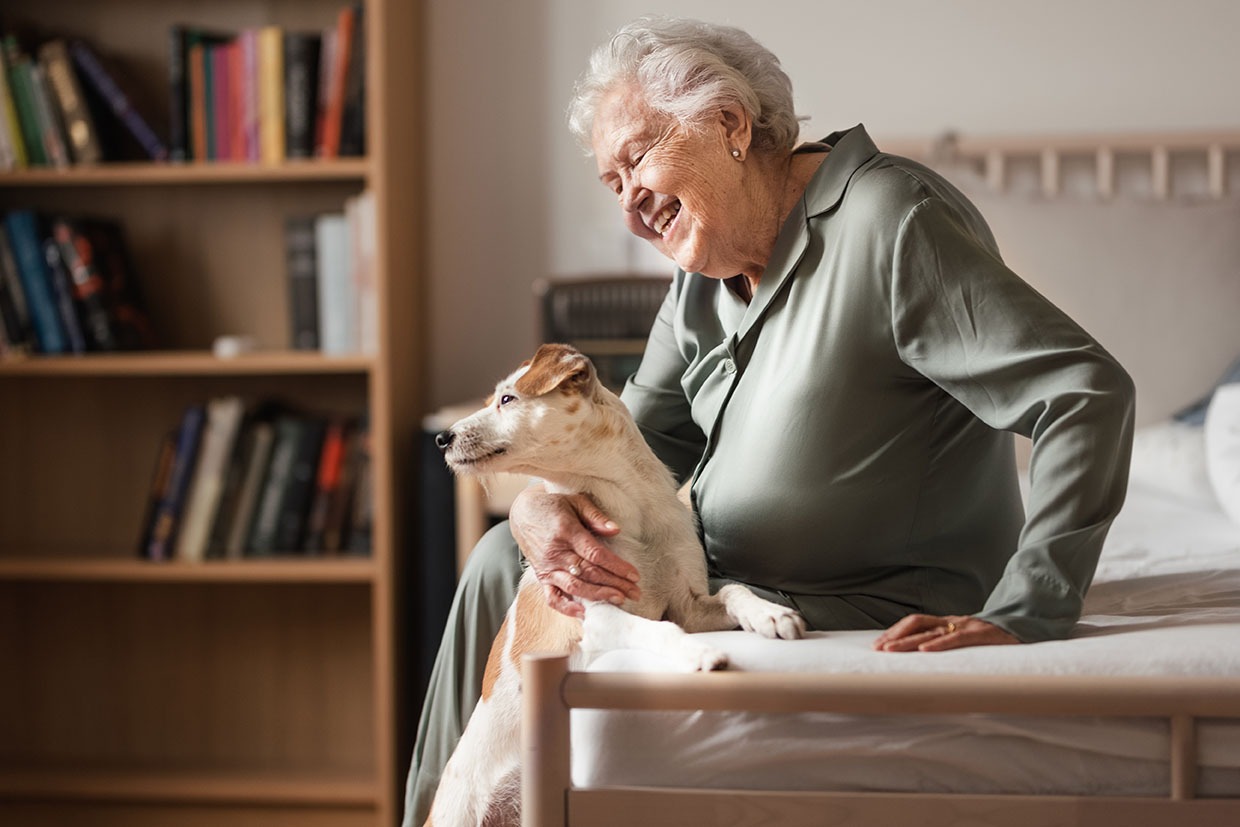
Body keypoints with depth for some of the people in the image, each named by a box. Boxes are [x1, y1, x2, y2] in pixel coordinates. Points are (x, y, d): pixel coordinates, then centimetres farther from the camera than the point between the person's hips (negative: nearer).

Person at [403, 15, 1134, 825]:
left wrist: (1020, 617, -34)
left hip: (878, 618, -9)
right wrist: (542, 503, -12)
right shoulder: (709, 260, 7)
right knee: (505, 557, 5)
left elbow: (1090, 395, -28)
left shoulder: (892, 226, -22)